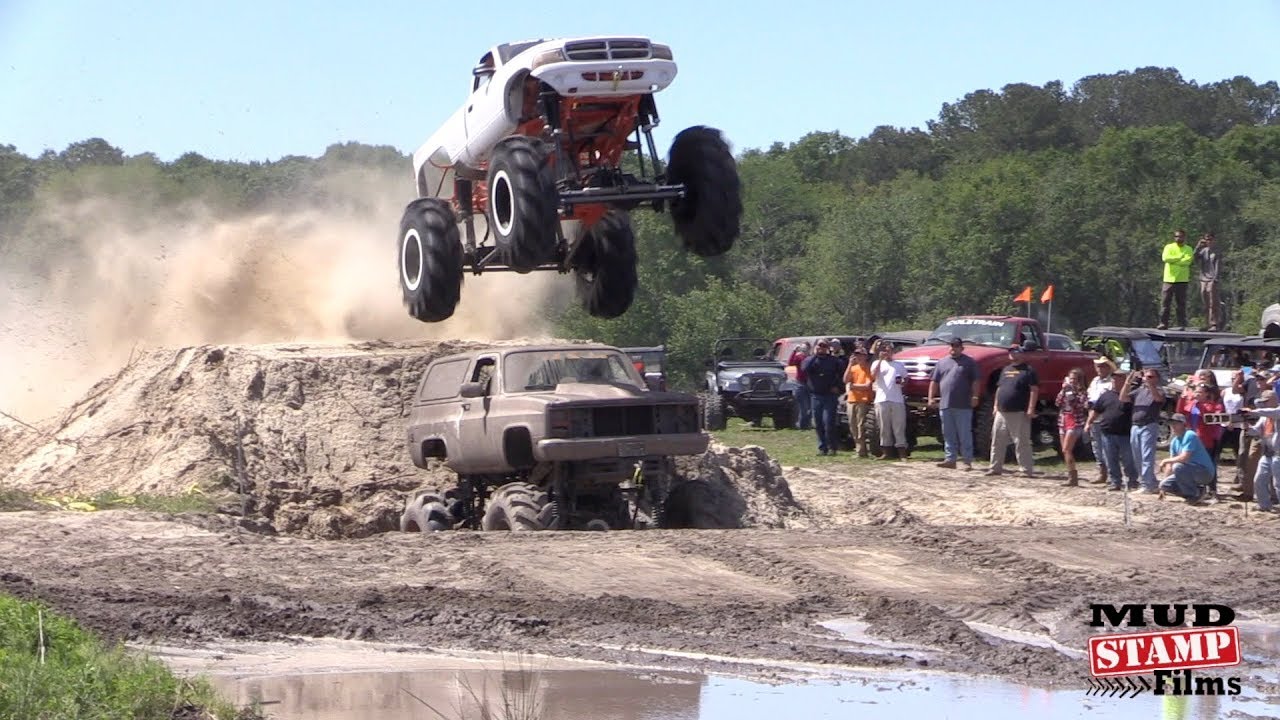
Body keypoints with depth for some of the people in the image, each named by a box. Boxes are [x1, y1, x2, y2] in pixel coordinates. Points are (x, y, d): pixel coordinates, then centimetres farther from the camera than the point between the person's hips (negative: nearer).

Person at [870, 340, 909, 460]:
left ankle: (902, 454, -5)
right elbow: (873, 376, -5)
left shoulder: (899, 365, 17)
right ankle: (886, 453, 6)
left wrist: (903, 381, -3)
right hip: (882, 400, 0)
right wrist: (880, 360, -7)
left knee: (899, 428, -4)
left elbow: (906, 379, 21)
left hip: (897, 400, 0)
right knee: (884, 428, 2)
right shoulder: (877, 363, 12)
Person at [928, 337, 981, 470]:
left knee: (965, 435, -4)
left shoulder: (969, 362, 5)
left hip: (963, 406, -4)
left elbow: (976, 381, -1)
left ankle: (968, 461, -2)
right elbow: (934, 381, 15)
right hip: (945, 405, 4)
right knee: (948, 435, 7)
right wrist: (931, 397, 6)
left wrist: (975, 396, -12)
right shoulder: (942, 363, 16)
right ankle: (950, 459, 11)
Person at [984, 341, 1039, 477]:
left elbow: (1034, 390, -10)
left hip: (1019, 414, -7)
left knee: (1022, 443, -7)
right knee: (997, 441, 7)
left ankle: (1028, 470, -5)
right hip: (1002, 413, 8)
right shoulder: (1006, 370, 20)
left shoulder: (1028, 370, -3)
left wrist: (1030, 409, -18)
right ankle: (996, 467, 13)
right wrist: (996, 406, 16)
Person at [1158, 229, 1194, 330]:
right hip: (1169, 279, 1)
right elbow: (1165, 258, -11)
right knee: (1165, 301, -3)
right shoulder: (1169, 247, 8)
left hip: (1182, 280, -1)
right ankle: (1163, 323, 1)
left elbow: (1187, 261, -11)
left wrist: (1173, 260, -9)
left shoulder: (1188, 249, 8)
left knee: (1181, 303, 0)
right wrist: (1180, 258, -8)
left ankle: (1182, 324, 4)